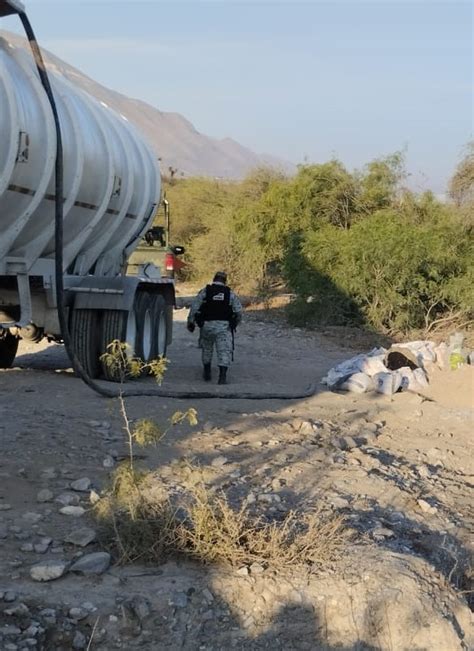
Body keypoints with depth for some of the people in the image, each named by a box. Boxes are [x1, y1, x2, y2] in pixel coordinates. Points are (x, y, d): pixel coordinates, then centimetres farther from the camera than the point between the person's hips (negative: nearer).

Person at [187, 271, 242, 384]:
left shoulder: (205, 291, 4)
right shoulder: (230, 293, 7)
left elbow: (194, 307, -4)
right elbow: (239, 311, 5)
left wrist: (190, 322, 2)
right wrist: (235, 324, 20)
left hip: (207, 325, 1)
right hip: (224, 326, -1)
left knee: (207, 349, 21)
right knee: (224, 351, -5)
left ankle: (207, 372, 30)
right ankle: (222, 376, -20)